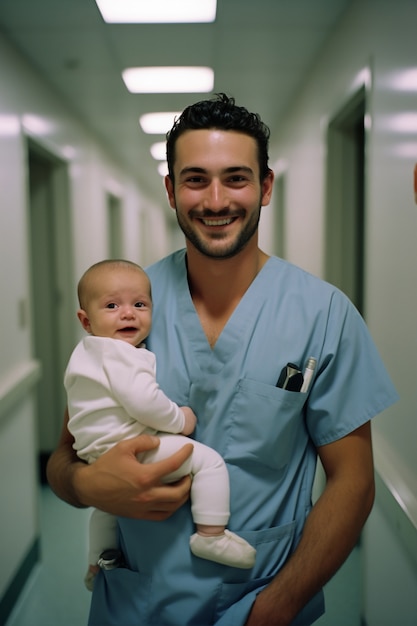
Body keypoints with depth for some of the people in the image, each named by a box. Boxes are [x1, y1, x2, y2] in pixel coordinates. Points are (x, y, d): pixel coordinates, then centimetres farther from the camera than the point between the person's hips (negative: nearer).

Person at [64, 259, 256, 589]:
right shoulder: (120, 354, -19)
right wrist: (180, 419, -14)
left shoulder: (87, 352, 15)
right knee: (208, 459, -13)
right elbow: (143, 401, -29)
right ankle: (211, 534, -14)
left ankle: (98, 565, 50)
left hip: (97, 456, 11)